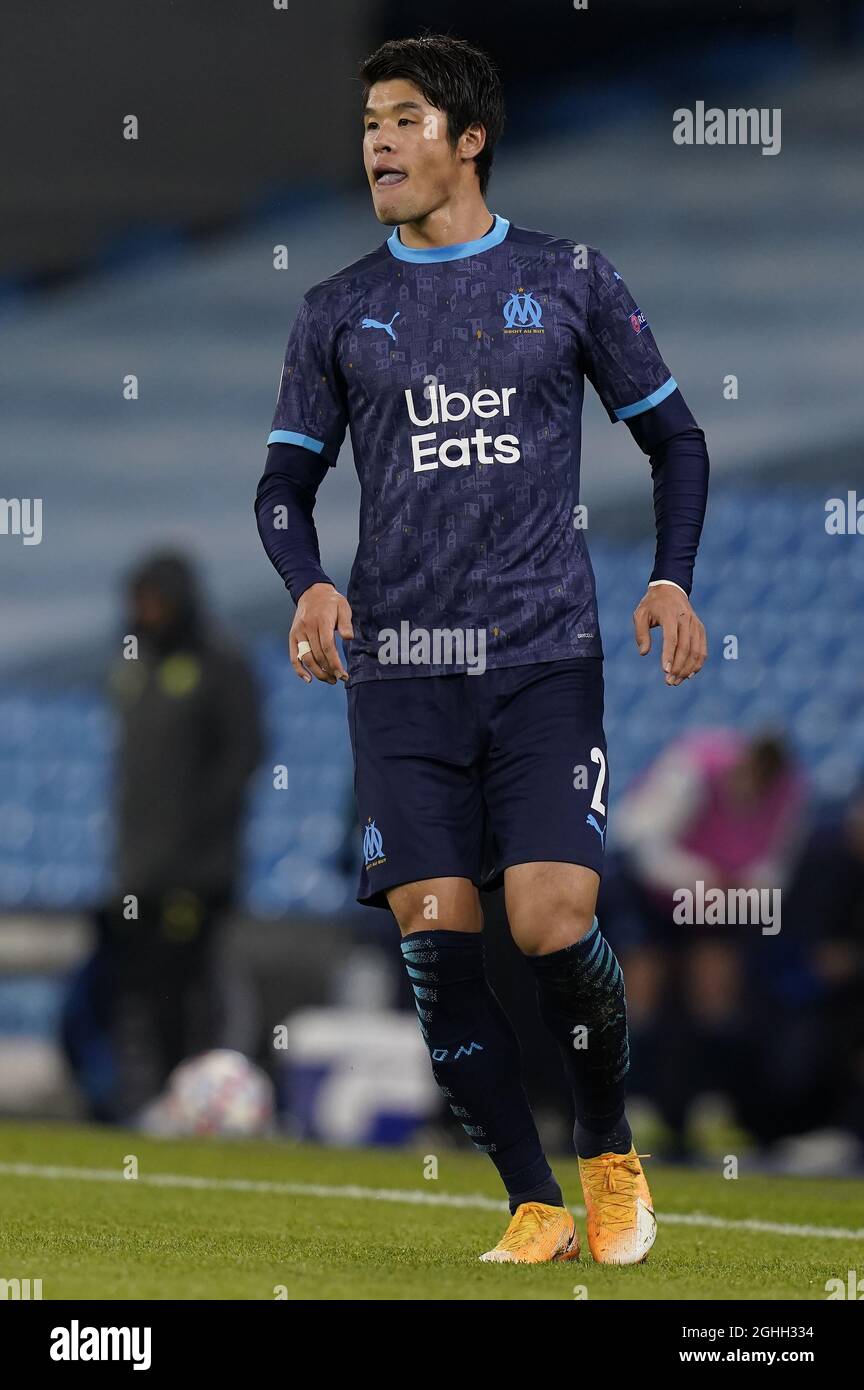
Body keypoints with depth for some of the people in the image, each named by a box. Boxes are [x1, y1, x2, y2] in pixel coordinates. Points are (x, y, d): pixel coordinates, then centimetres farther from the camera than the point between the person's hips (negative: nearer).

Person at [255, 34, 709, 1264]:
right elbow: (287, 480, 14)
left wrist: (674, 580, -2)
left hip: (546, 657, -2)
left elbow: (673, 436, 13)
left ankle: (611, 1150, 14)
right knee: (438, 943, -7)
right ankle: (534, 1205, 6)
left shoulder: (569, 281, 7)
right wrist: (310, 585, -7)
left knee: (555, 928, -14)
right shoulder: (340, 312, 11)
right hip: (400, 669, 2)